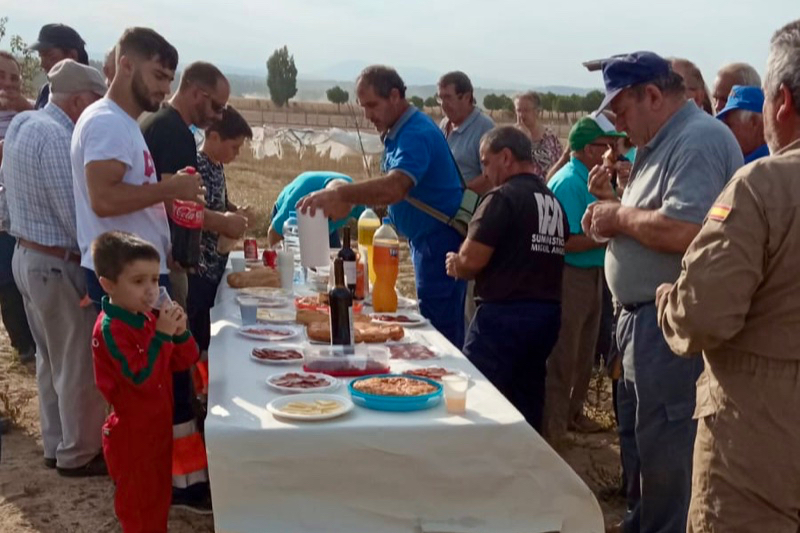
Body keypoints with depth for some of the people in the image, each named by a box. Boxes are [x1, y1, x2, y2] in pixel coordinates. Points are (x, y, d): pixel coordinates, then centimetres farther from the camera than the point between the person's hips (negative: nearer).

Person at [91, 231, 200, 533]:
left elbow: (183, 362, 5)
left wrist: (180, 333, -13)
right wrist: (162, 335, -32)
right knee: (138, 509, 7)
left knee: (159, 499, 21)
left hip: (158, 427, 8)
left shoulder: (148, 318, 3)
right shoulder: (110, 329, -22)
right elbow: (141, 377, -29)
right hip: (132, 436, -8)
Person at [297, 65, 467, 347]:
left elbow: (395, 188, -37)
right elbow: (389, 187, 17)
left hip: (441, 240, -10)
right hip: (426, 240, 10)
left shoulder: (416, 134, -21)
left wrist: (340, 194, -46)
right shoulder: (397, 132, 13)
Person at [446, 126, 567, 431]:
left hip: (505, 315, -8)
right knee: (527, 409, 14)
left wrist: (455, 265, 4)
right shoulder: (555, 202, 14)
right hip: (547, 314, 8)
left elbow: (470, 261, -18)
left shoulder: (503, 197, -11)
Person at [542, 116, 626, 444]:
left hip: (593, 274, 9)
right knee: (563, 356, 0)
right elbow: (567, 242, -24)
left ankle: (573, 411, 34)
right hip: (570, 277, -9)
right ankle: (553, 426, 11)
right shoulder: (569, 182, -19)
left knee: (584, 352, 19)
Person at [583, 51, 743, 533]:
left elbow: (683, 229, -30)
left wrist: (620, 217, -15)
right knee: (638, 440, 21)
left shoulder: (700, 140, -16)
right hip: (644, 318, 11)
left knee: (664, 456, -2)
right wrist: (613, 201, 6)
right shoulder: (663, 144, 16)